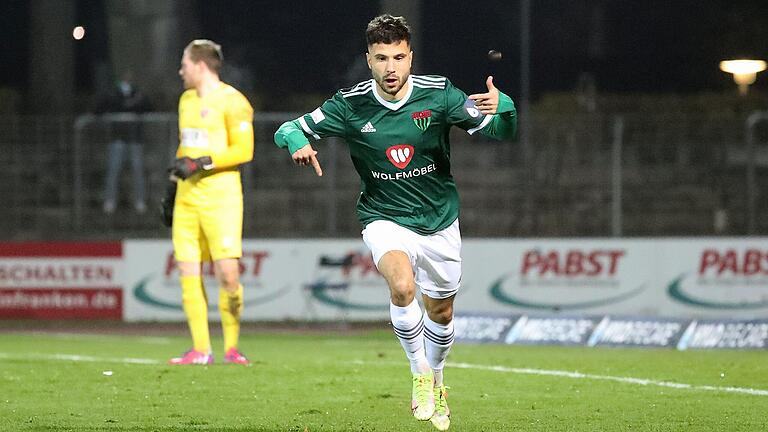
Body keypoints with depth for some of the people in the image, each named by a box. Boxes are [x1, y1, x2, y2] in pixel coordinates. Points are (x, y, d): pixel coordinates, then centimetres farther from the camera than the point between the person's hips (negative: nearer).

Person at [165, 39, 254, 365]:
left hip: (220, 195, -7)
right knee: (188, 274, 0)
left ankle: (232, 347, -1)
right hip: (187, 197, 7)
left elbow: (243, 150, -12)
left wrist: (202, 163, -17)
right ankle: (200, 350, 3)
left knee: (227, 271, -13)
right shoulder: (186, 99, 19)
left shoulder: (231, 100, -5)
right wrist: (172, 188, 24)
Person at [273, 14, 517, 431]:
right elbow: (288, 130, -6)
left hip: (440, 222, 2)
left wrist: (502, 107, -34)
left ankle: (435, 383, 45)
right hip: (385, 220, -2)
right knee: (402, 286, -31)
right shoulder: (350, 105, -12)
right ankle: (419, 375, -9)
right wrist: (298, 143, -31)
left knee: (441, 312, 15)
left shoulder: (438, 93, -12)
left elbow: (500, 131, -10)